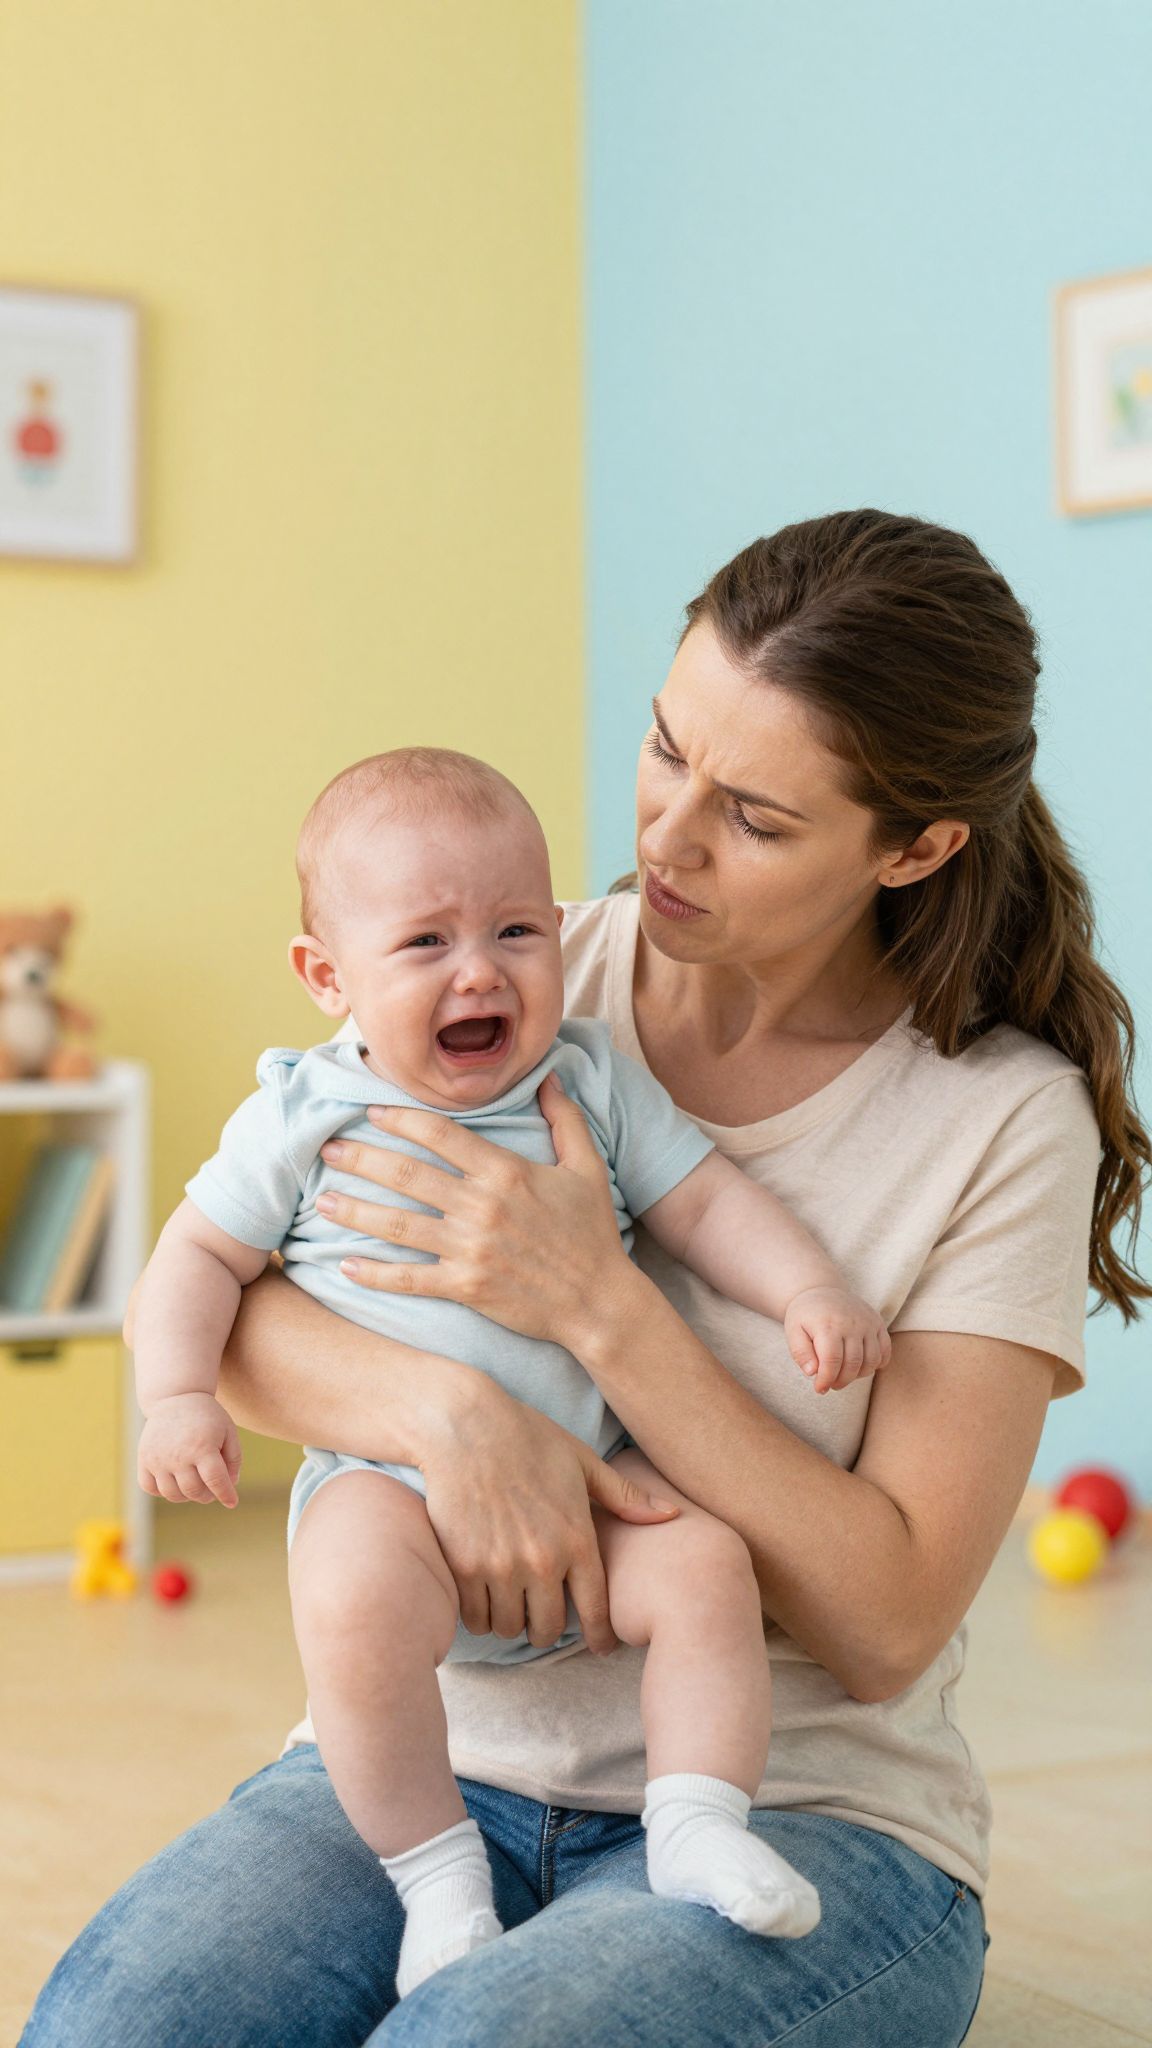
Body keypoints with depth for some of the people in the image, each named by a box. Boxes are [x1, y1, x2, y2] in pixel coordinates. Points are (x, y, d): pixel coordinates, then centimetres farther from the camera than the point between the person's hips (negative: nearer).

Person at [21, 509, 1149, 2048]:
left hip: (798, 1817, -2)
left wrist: (598, 1309, -18)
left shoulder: (1010, 1123, -6)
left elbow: (886, 1622, -11)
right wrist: (452, 1406, -22)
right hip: (432, 1752, 3)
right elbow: (212, 1311, -1)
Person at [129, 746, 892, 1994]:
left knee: (706, 1565, -23)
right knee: (358, 1606, -32)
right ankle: (434, 1868, -15)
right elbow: (202, 1254, 4)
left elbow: (707, 1200, 7)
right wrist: (179, 1393, -11)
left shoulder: (595, 1085, 5)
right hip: (392, 1479, -2)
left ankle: (698, 1827, -9)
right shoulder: (305, 1118, 0)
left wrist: (811, 1292, -9)